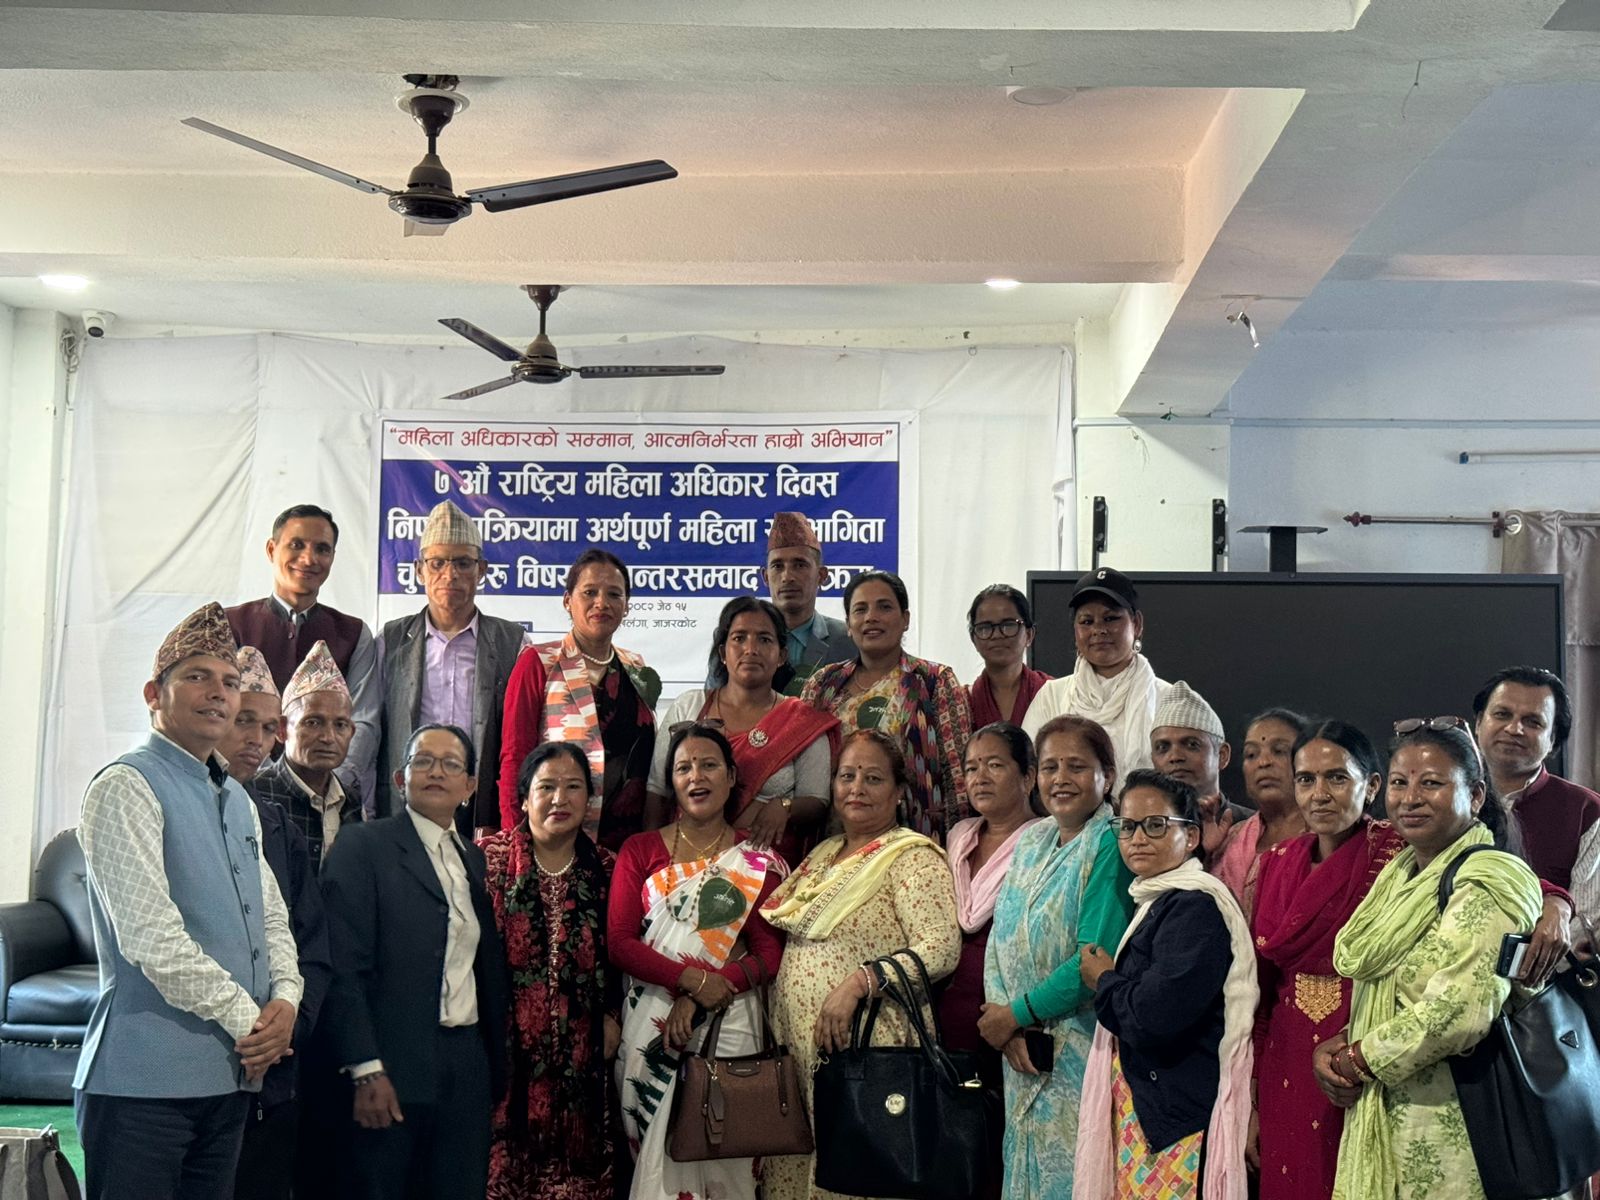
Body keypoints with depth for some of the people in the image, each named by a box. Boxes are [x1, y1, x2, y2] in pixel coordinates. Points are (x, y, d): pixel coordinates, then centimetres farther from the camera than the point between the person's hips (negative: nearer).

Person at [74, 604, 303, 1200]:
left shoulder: (237, 800, 19)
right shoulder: (126, 787, -9)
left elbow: (272, 916, 19)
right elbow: (150, 935, -17)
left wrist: (285, 999, -1)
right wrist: (247, 1018, -12)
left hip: (230, 1073, 8)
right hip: (146, 1078, -8)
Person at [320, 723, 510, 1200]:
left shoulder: (475, 859, 15)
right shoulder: (363, 846, -4)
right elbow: (344, 967, -11)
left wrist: (497, 1070, 10)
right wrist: (366, 1072, -17)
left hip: (467, 1071, 6)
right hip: (390, 1071, -5)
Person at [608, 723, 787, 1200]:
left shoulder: (758, 861, 5)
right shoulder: (640, 850, 7)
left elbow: (769, 951, -1)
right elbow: (619, 942, -1)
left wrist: (699, 1001, -14)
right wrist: (689, 977, -16)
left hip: (728, 1023, 0)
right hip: (649, 1023, 1)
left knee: (721, 1155, 0)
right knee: (655, 1156, 2)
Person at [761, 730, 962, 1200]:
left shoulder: (913, 858, -7)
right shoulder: (824, 854, 16)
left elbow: (941, 947, -18)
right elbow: (781, 937, 27)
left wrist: (859, 983, -24)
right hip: (796, 1047, 7)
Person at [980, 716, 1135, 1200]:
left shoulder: (1110, 845, -11)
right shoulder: (1030, 842, 12)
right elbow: (1001, 939, 9)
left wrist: (1017, 1015, -10)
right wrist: (1005, 1021, -7)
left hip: (1079, 1049, -6)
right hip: (1023, 1050, 7)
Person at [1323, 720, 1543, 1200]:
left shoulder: (1487, 882, -14)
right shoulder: (1400, 876, 13)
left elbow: (1459, 1013, -24)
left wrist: (1354, 1062, -12)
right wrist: (1333, 1048, -1)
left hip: (1448, 1132, -8)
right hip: (1385, 1124, 8)